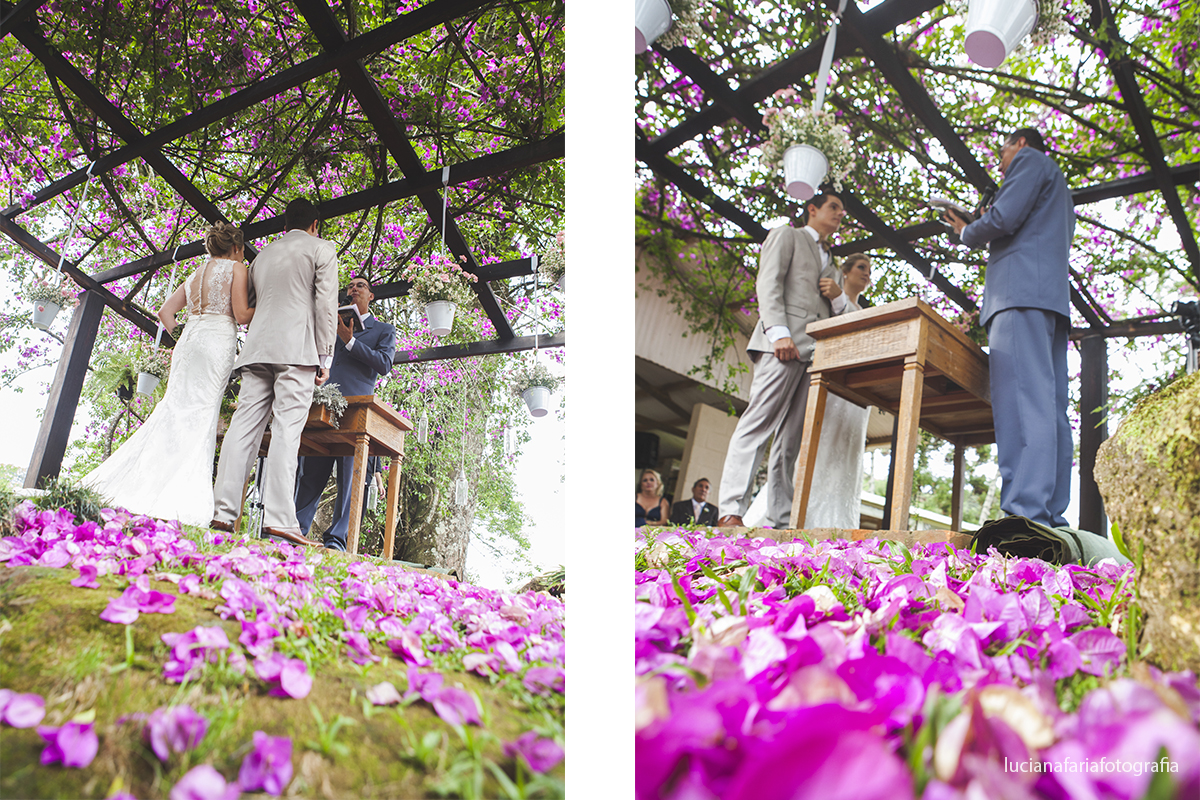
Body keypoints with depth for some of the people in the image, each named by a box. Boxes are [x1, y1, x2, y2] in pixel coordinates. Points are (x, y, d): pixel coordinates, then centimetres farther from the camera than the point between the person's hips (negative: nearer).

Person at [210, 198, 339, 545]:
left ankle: (222, 512, -7)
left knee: (244, 427, 0)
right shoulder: (321, 248, 9)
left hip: (257, 347, 6)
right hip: (297, 349, -5)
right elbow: (326, 304, -1)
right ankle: (278, 519, -21)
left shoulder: (262, 255, 26)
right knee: (286, 430, -13)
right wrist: (325, 356, -2)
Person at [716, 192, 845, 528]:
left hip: (816, 350, 7)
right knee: (759, 422, -17)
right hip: (784, 343, -7)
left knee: (792, 437, -2)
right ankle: (731, 511, -22)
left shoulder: (830, 262, 35)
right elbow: (769, 282, -2)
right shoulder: (786, 235, 14)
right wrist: (778, 332, -16)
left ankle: (781, 520, -6)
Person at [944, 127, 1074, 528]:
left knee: (1022, 402, -22)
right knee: (1049, 411, -1)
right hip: (1053, 300, 10)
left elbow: (1004, 218, -6)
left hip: (1021, 291, -10)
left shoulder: (1030, 160, 10)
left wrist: (966, 232, 13)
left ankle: (1026, 513, -32)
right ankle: (1051, 518, -7)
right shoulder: (1059, 188, 38)